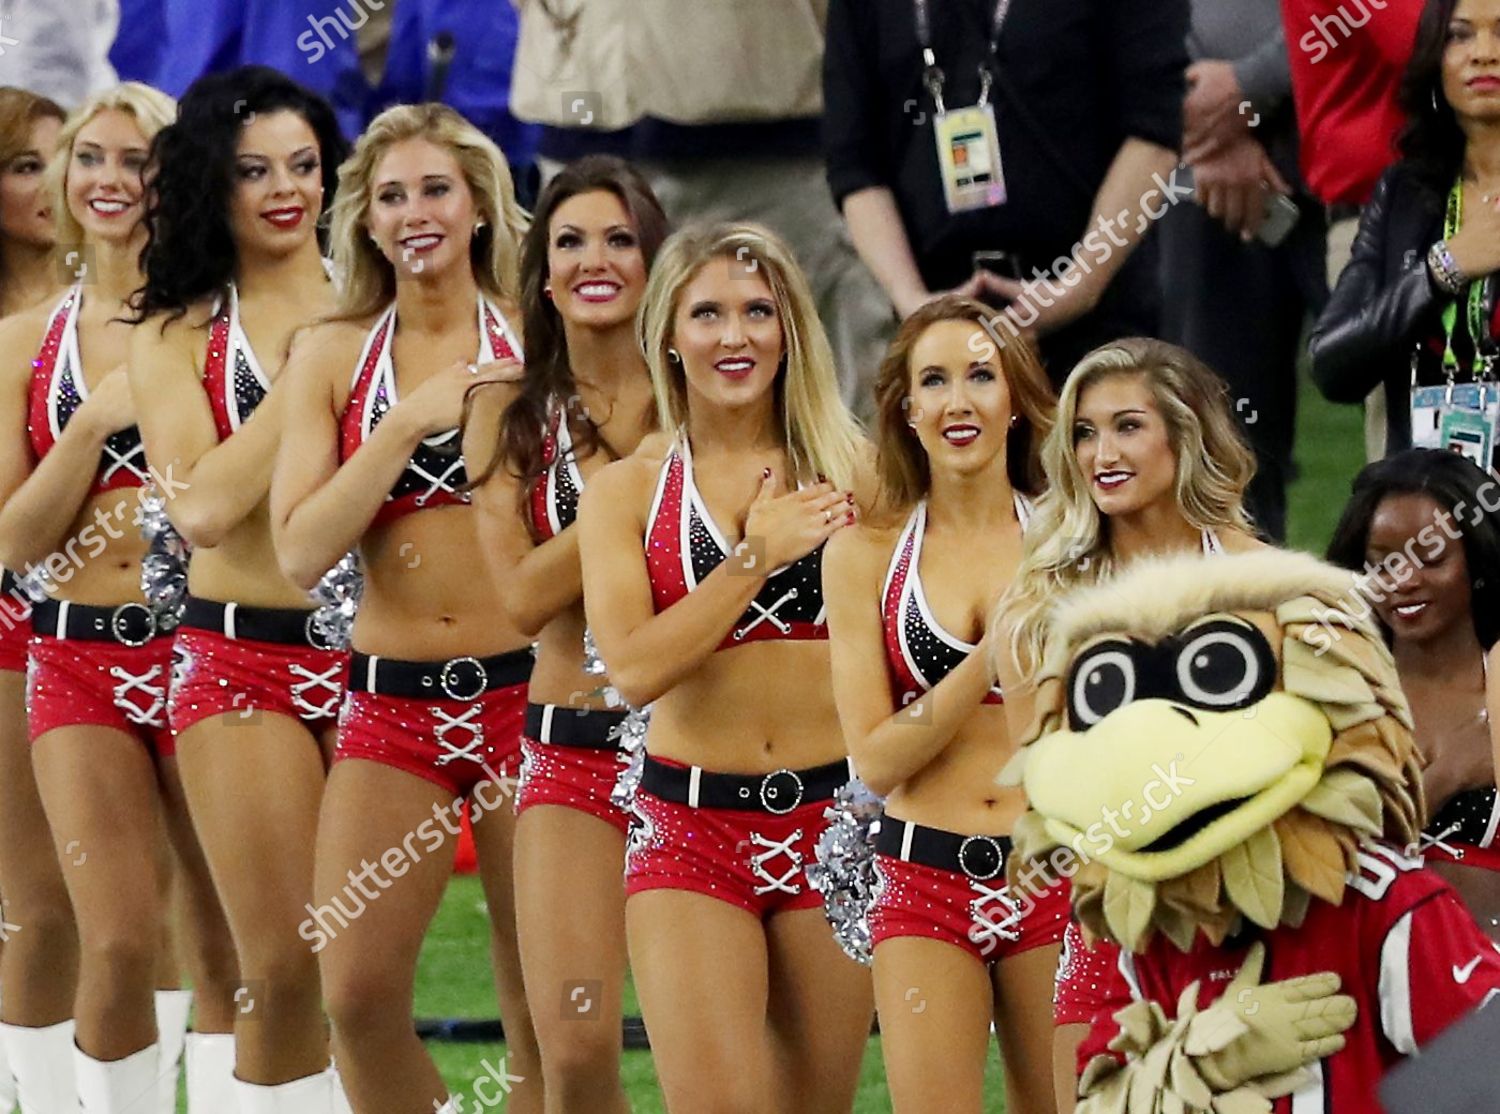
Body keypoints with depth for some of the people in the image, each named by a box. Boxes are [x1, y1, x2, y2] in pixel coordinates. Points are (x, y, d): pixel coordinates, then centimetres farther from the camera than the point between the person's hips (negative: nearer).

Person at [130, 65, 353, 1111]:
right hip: (243, 660, -1)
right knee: (283, 966, -5)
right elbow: (202, 507, -10)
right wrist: (307, 373, -9)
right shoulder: (178, 339, 5)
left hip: (376, 650, 1)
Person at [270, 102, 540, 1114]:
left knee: (546, 1010, 0)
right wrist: (411, 420, -11)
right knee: (358, 995, -6)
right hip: (392, 699, 2)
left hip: (523, 684, -2)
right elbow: (301, 551, -5)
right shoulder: (333, 357, 6)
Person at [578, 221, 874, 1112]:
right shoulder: (628, 489, 4)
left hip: (831, 825, 1)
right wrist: (756, 554, -11)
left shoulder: (854, 471, 6)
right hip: (692, 828, -1)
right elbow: (634, 666, -10)